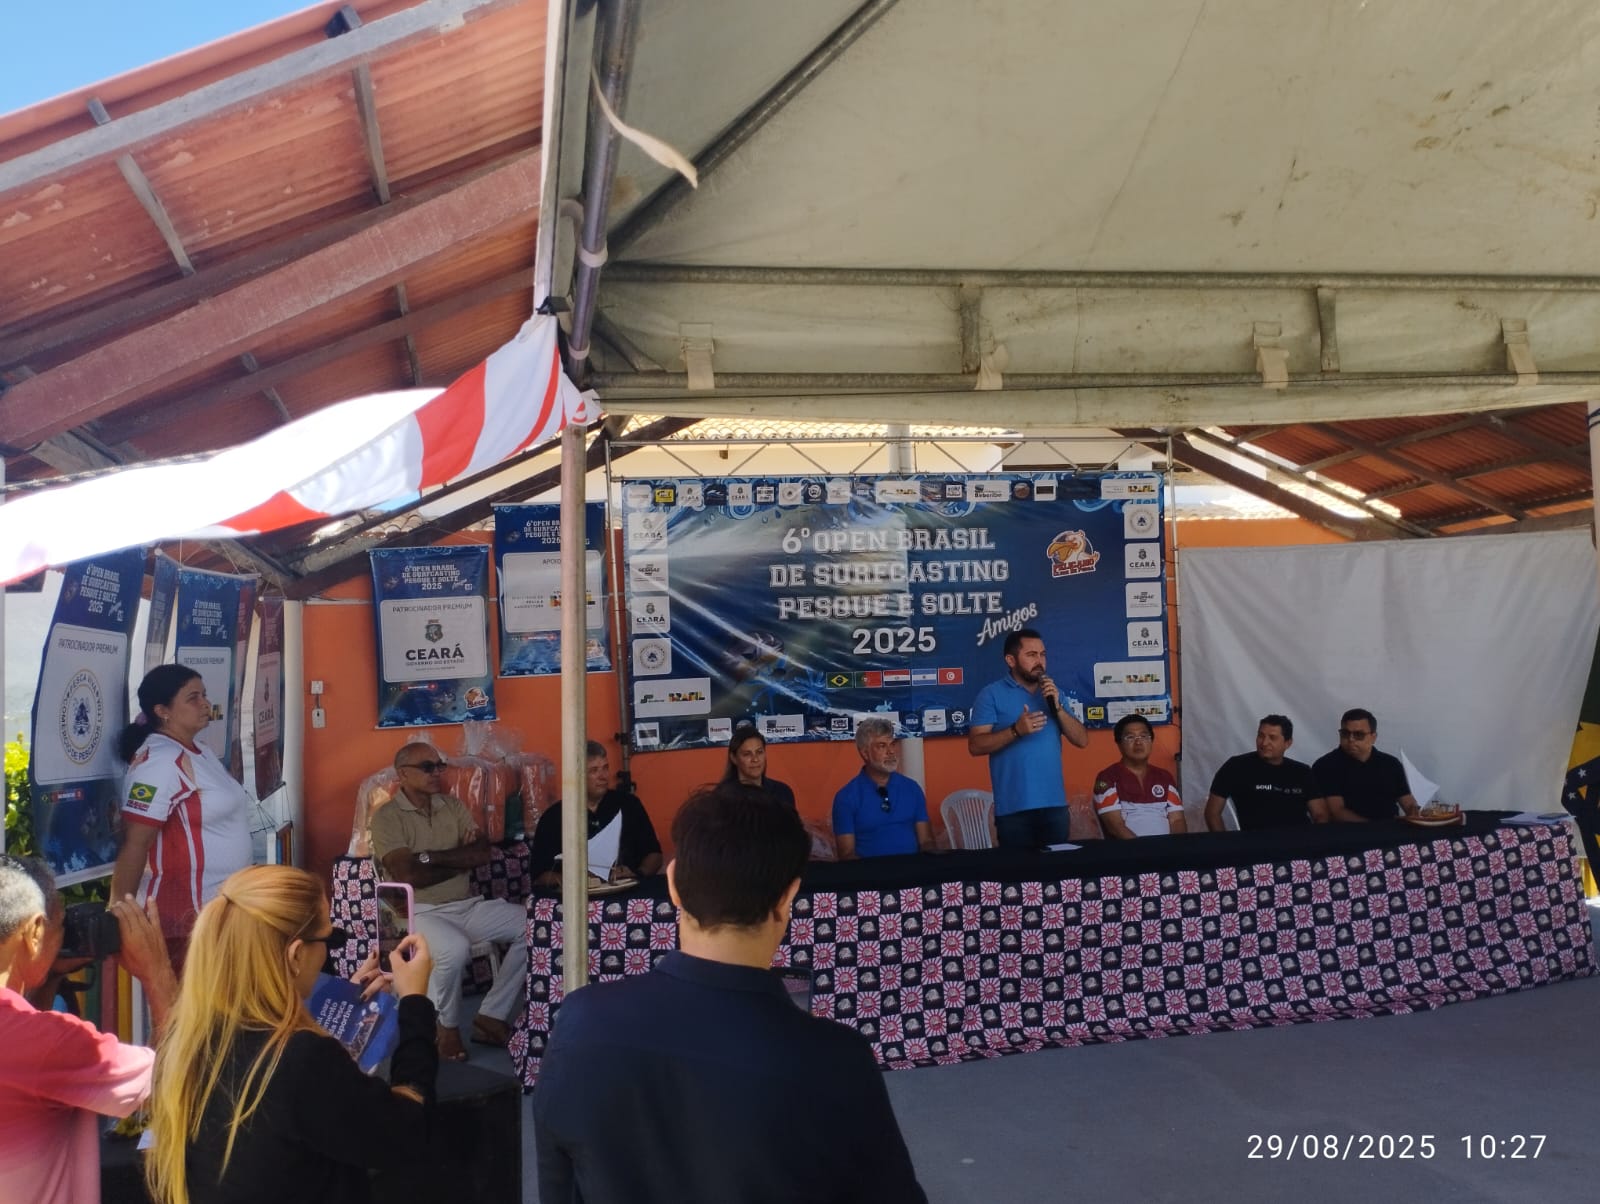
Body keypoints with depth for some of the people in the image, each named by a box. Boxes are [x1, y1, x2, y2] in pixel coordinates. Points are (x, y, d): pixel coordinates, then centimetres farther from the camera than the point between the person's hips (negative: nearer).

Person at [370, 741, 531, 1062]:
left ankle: (491, 1016, -2)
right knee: (455, 949, -37)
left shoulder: (453, 805, 11)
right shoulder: (387, 817, -5)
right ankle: (446, 1027, -6)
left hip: (470, 905, 6)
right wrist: (461, 860, -7)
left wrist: (430, 857, -12)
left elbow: (482, 854, -1)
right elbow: (410, 876, -18)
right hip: (422, 912, -6)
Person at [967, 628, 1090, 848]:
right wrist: (1016, 731, -22)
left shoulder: (1052, 693, 13)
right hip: (1014, 807, -4)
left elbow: (1081, 740, 8)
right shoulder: (991, 694, -2)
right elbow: (975, 745, -9)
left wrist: (1057, 707, -6)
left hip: (1055, 804, 5)